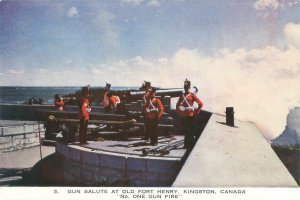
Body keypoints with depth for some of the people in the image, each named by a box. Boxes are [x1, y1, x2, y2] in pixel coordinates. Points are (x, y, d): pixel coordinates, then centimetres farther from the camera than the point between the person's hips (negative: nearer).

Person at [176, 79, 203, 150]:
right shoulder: (182, 96, 10)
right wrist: (179, 112, 11)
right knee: (185, 131, 10)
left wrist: (196, 113, -6)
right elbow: (177, 105, 22)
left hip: (190, 116, -5)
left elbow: (201, 104, -6)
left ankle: (191, 145, 5)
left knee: (190, 131, -2)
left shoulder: (192, 95, -5)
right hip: (183, 116, 5)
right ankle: (186, 145, 17)